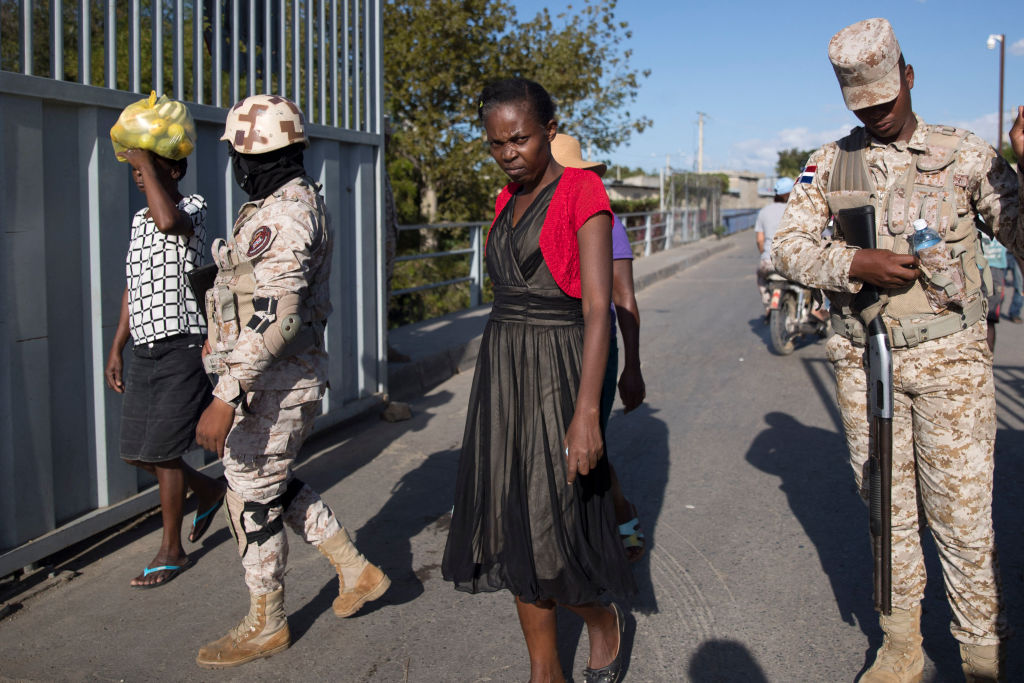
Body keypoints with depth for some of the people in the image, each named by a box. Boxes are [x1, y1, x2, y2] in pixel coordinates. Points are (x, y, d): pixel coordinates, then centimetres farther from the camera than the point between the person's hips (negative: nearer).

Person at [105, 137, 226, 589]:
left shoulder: (193, 207, -7)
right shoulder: (140, 219, 16)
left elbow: (169, 221, -34)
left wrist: (146, 160, -22)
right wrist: (116, 350, 19)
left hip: (181, 348, -8)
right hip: (143, 351, 8)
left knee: (162, 453, -2)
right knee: (135, 453, 11)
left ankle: (172, 551, 15)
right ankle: (208, 490, 35)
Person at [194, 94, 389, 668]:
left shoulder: (284, 212, -21)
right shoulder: (301, 200, 12)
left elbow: (275, 315, -30)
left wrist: (227, 395, -31)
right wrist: (223, 343, 32)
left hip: (274, 383, -10)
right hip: (283, 378, 10)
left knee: (253, 497, 3)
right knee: (273, 484, 21)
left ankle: (266, 625, 20)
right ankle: (357, 572, 28)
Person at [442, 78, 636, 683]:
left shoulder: (583, 193, -10)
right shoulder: (509, 201, 12)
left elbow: (598, 308, -17)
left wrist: (587, 411, -24)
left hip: (557, 376, -7)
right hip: (501, 371, 7)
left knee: (547, 532, -2)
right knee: (511, 530, 8)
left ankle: (603, 620, 29)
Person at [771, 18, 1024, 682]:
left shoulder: (965, 153, 3)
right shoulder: (828, 164, 8)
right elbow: (789, 245, 2)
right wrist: (857, 264, -14)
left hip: (951, 359, -2)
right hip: (865, 363, 2)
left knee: (961, 513, 0)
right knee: (887, 509, 10)